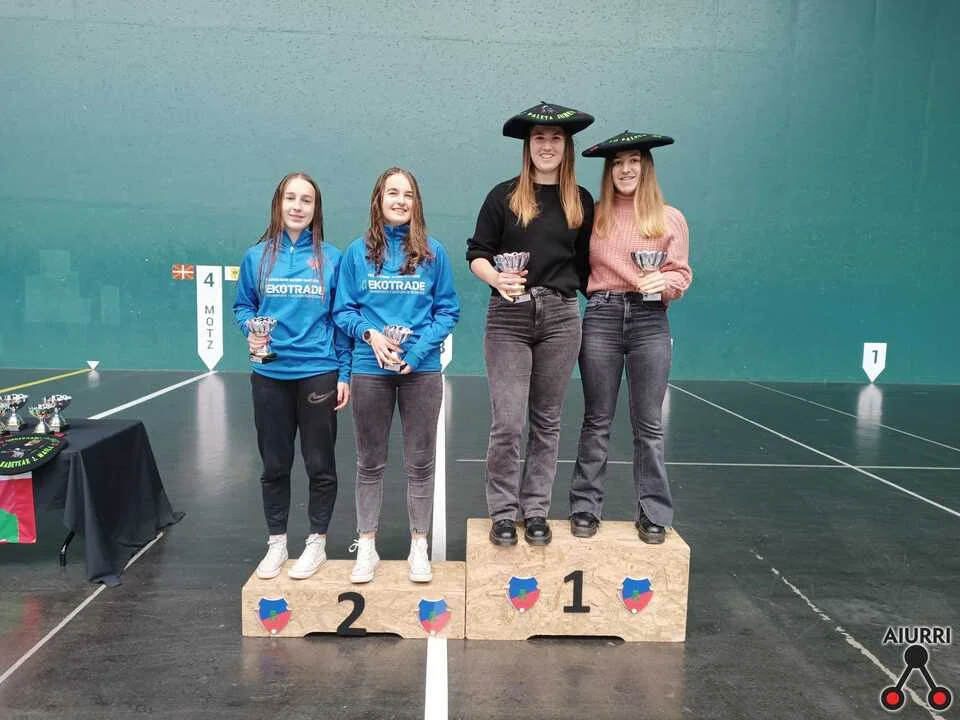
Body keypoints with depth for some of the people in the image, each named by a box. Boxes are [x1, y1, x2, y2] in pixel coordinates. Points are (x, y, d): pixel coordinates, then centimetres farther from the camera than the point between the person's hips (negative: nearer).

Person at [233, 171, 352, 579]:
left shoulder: (330, 259, 0)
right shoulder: (257, 256, 3)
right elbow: (242, 306, 11)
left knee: (320, 463, 7)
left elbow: (341, 317, 2)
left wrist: (345, 374, -2)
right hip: (270, 375, 2)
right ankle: (276, 543, 28)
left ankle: (317, 542, 24)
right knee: (274, 464, 12)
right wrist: (250, 330, -11)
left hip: (318, 373, -1)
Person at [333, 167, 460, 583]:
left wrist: (421, 347, -13)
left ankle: (419, 547, 22)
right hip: (370, 369, 1)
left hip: (422, 369, 0)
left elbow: (448, 310, 1)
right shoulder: (358, 252, 2)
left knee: (420, 463, 8)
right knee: (370, 463, 11)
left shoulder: (432, 252, 1)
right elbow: (343, 311, 4)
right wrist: (370, 334, -15)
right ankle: (366, 547, 24)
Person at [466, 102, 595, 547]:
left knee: (547, 421, 9)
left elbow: (585, 264, 15)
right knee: (507, 422, -5)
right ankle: (504, 512, 11)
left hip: (560, 317, 3)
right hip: (508, 317, -2)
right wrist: (496, 278, -17)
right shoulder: (504, 196, 3)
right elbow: (477, 253, 2)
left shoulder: (581, 202, 10)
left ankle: (536, 511, 21)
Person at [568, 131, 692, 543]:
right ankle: (585, 507, 15)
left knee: (648, 423, 4)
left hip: (649, 320, 0)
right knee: (597, 420, 6)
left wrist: (664, 282, -16)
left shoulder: (670, 219, 7)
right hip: (601, 317, 1)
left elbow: (681, 274, 3)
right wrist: (594, 292, -9)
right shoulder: (594, 216, 8)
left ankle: (652, 513, 15)